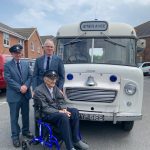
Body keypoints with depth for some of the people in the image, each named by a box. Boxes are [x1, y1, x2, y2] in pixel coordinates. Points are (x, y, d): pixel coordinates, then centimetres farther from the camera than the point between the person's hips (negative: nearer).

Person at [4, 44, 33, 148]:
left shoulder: (26, 64, 10)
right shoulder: (7, 65, -3)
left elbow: (30, 76, 5)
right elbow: (8, 79, -11)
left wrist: (26, 86, -12)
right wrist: (19, 88, -17)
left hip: (26, 94, 4)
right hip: (14, 95, -4)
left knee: (26, 114, 16)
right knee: (14, 117, 5)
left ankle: (26, 131, 34)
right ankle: (15, 136, 17)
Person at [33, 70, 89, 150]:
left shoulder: (55, 87, 9)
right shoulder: (39, 90, -13)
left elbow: (61, 100, 10)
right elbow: (45, 108, -18)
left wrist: (64, 109, -11)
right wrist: (59, 112, -24)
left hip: (58, 110, 7)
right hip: (47, 114, -7)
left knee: (74, 111, -18)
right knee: (63, 116, -34)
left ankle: (76, 140, -10)